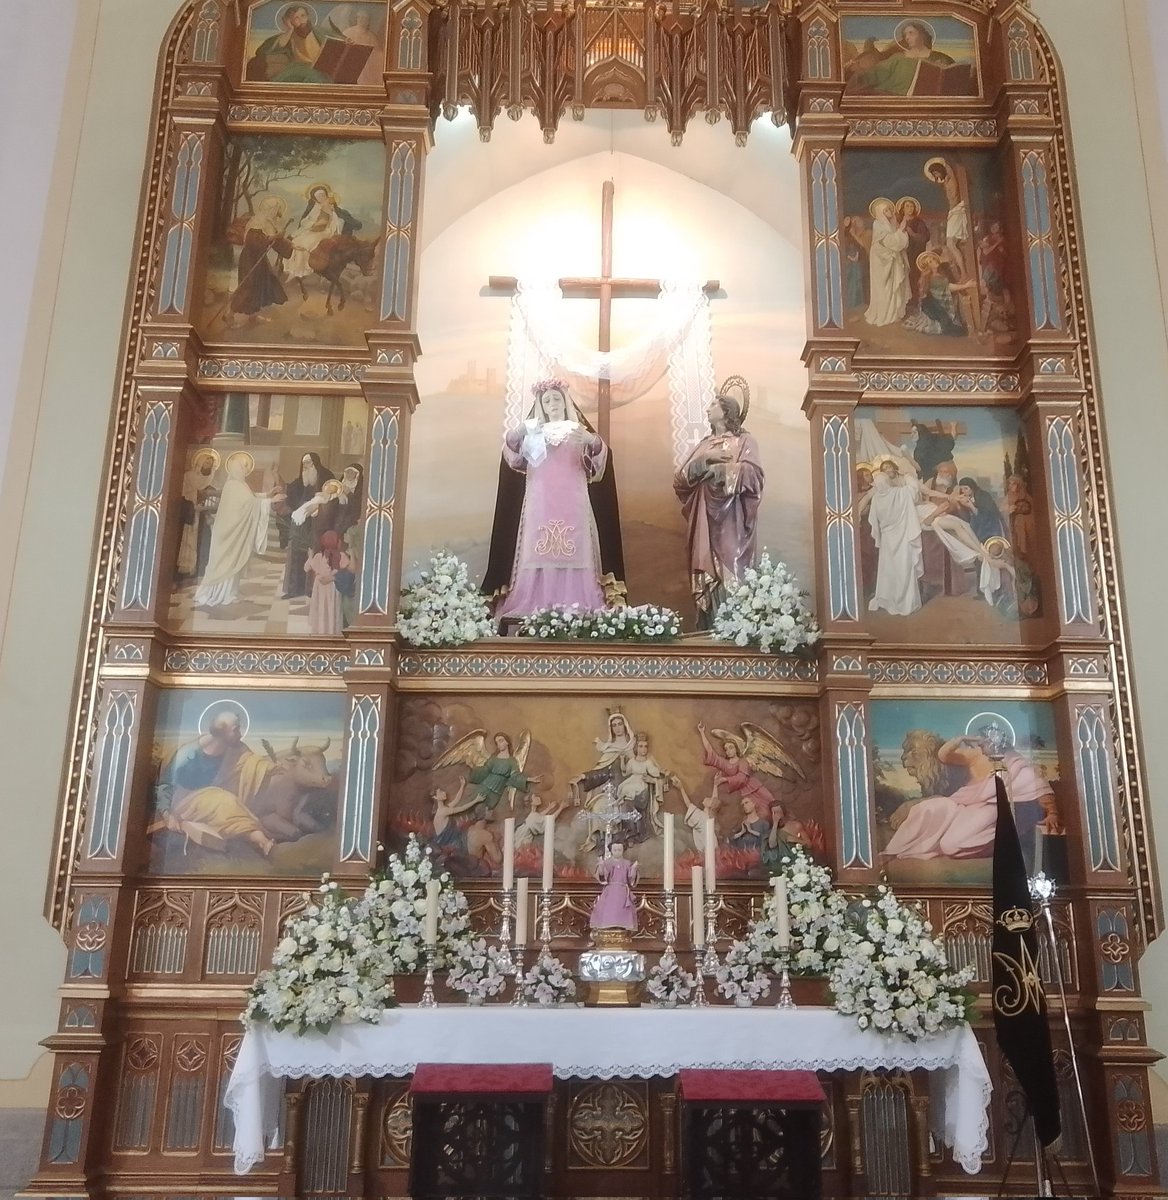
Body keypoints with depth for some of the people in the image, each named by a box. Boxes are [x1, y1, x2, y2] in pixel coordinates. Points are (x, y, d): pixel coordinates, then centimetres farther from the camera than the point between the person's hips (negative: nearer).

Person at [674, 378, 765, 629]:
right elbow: (680, 479, 9)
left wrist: (716, 466, -7)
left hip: (730, 524, -5)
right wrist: (705, 459, -6)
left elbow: (752, 474, -11)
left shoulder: (744, 440, 6)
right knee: (707, 581, -2)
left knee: (730, 578, -11)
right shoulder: (704, 444, 21)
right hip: (705, 524, 5)